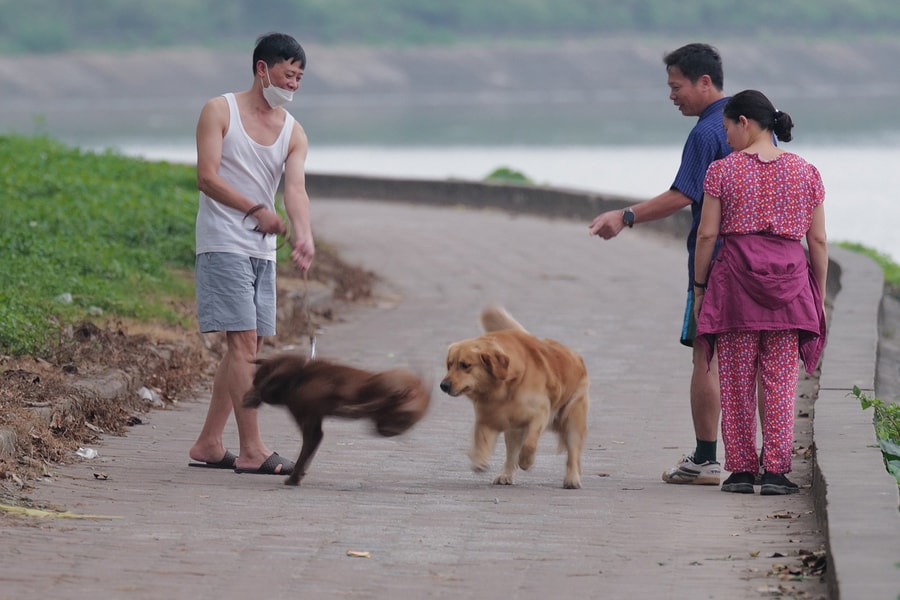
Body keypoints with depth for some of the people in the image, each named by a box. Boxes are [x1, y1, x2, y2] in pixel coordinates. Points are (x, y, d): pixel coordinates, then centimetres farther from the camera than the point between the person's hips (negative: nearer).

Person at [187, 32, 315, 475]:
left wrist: (303, 236, -24)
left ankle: (208, 444, 14)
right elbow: (207, 177, -11)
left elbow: (295, 188, -7)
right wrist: (256, 210, -14)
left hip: (263, 250, 6)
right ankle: (251, 450, -16)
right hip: (224, 243, -6)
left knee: (246, 347, 6)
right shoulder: (220, 111, -4)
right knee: (243, 342, -13)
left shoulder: (292, 132, 9)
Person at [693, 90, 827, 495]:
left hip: (735, 279, -1)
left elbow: (706, 235, -3)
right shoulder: (805, 173, 6)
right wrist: (819, 298, 12)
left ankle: (740, 470, 6)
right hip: (790, 280, 2)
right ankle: (776, 471, 0)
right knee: (781, 382, 3)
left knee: (737, 382, 6)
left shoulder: (723, 171, -1)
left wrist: (699, 287, 7)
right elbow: (818, 241, 6)